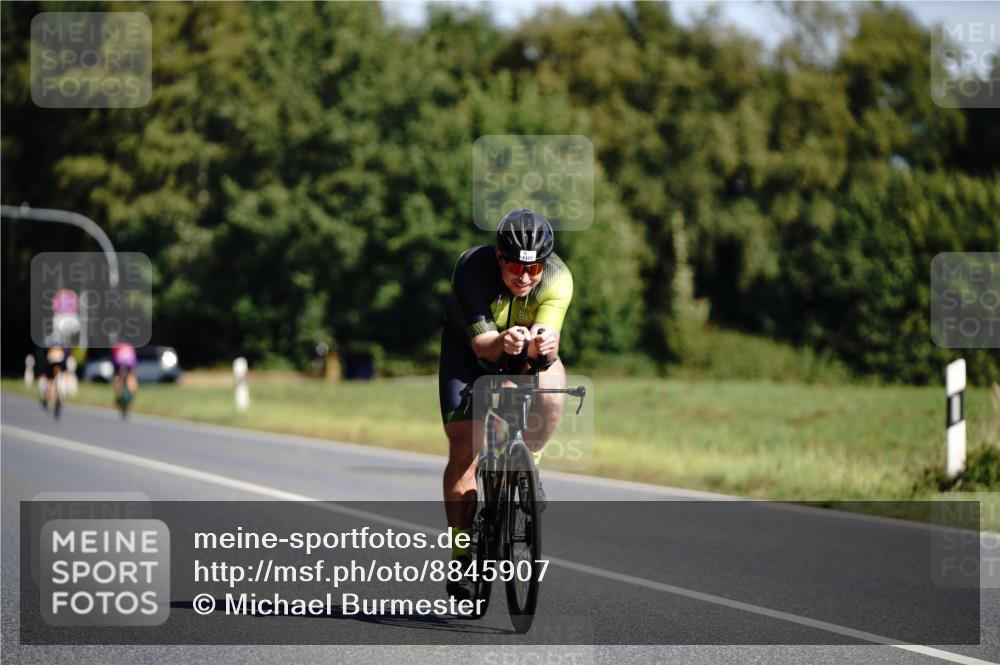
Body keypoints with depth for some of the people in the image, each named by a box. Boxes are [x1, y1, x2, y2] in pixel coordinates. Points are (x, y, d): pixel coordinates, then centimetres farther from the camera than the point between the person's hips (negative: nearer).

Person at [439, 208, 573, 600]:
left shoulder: (558, 280, -30)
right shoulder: (472, 269, -34)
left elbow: (547, 350, -41)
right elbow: (481, 343, -40)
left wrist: (541, 345, -64)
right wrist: (503, 343, -62)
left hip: (530, 355, 1)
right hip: (469, 347, -1)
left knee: (550, 393, -31)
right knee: (462, 447, -12)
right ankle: (462, 553, -3)